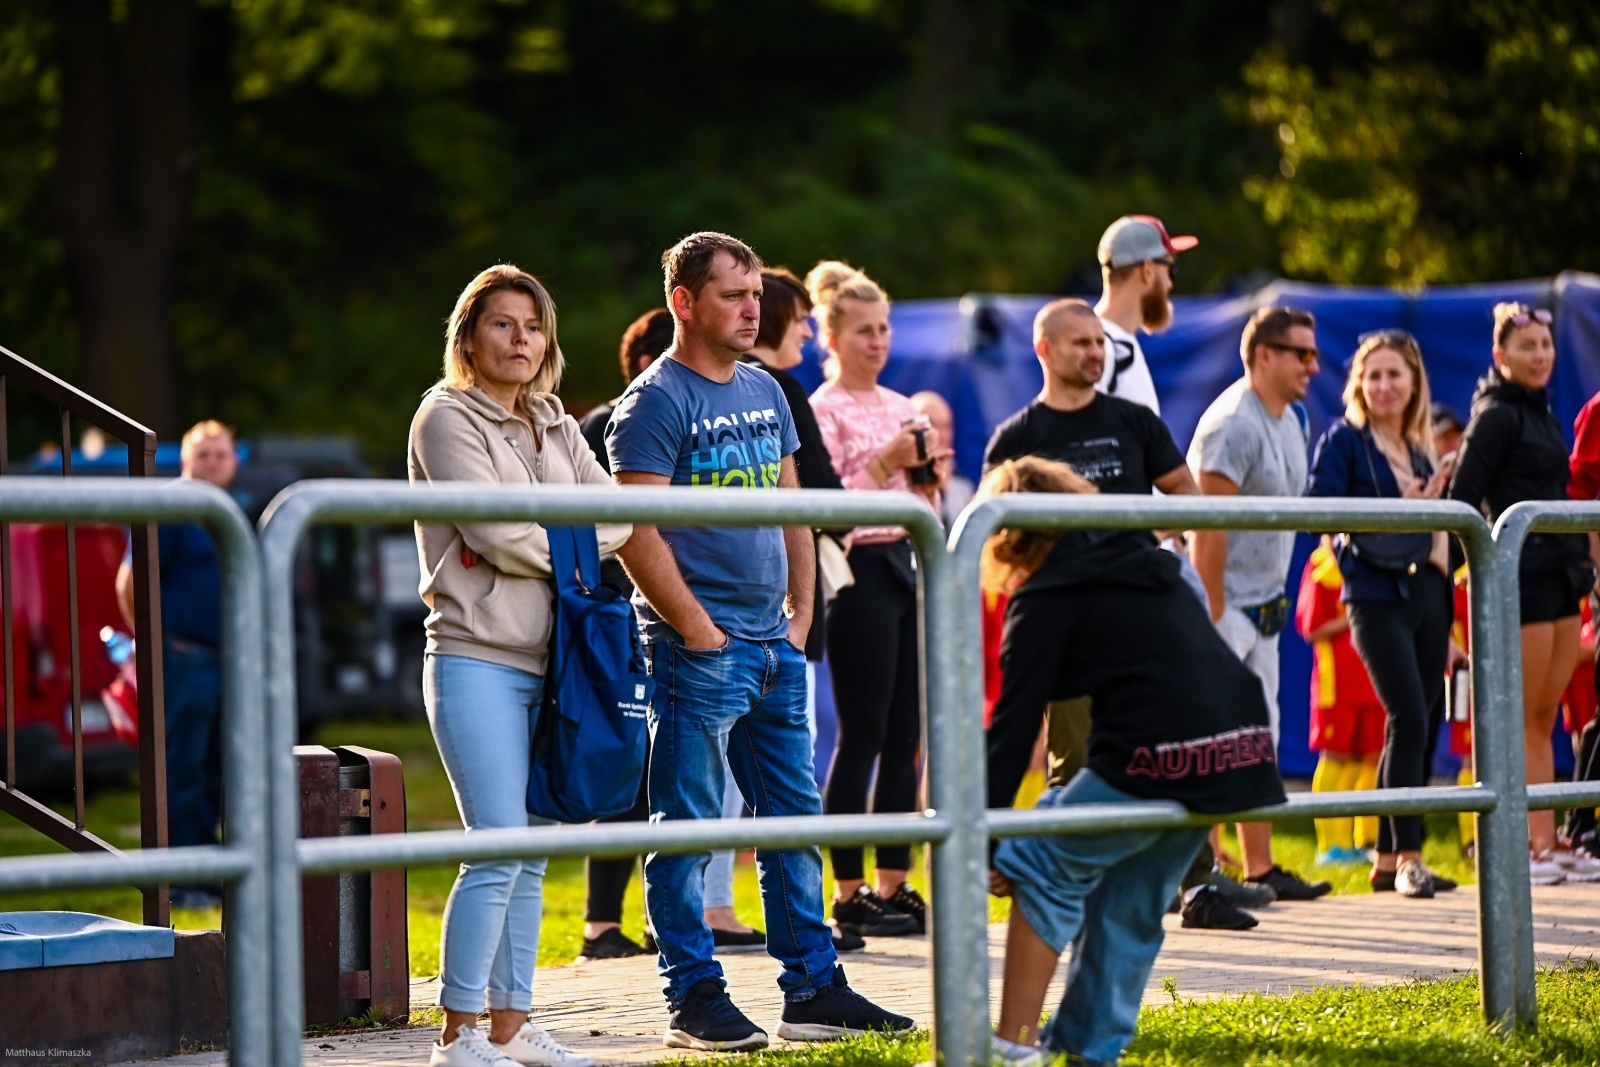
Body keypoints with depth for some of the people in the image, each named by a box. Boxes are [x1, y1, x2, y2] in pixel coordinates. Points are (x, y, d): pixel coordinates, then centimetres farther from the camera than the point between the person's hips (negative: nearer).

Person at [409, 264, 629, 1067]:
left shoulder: (554, 427, 17)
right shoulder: (446, 419, -4)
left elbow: (617, 516, 7)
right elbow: (498, 534, -14)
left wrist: (544, 544, -7)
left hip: (545, 663, 7)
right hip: (476, 661, -7)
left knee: (530, 854, 8)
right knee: (498, 847, -13)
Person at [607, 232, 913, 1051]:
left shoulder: (764, 392, 15)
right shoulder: (655, 401, -9)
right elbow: (637, 533, -14)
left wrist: (800, 611, 11)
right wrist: (698, 631, -15)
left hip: (776, 647, 8)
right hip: (699, 651, -8)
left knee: (794, 820, 10)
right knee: (687, 827, -2)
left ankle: (814, 990, 16)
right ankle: (694, 1000, 3)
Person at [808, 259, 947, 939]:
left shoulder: (901, 408, 15)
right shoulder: (823, 412, -6)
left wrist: (929, 472, 0)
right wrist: (884, 464, -17)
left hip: (910, 570, 7)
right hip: (860, 575, -7)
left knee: (906, 736, 7)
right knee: (862, 737, -5)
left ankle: (893, 885, 12)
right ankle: (848, 894, 0)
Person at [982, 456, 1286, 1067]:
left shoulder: (1046, 599, 3)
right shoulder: (1145, 567, 25)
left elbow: (1015, 724, 0)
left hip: (1161, 759, -8)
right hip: (1240, 746, 8)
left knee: (1045, 867, 7)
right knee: (1130, 903, 20)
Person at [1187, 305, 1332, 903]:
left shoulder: (1289, 420, 12)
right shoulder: (1233, 424, -18)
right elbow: (1208, 526, -21)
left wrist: (1275, 597, 17)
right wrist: (1213, 613, -22)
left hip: (1264, 606, 10)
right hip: (1224, 606, -10)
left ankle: (1260, 868, 18)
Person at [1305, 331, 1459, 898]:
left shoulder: (1420, 447, 17)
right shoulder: (1344, 440, -2)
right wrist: (1395, 510, -18)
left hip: (1426, 595, 7)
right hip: (1377, 596, -7)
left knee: (1412, 730, 7)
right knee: (1409, 720, -15)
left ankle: (1386, 860, 15)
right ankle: (1408, 857, -11)